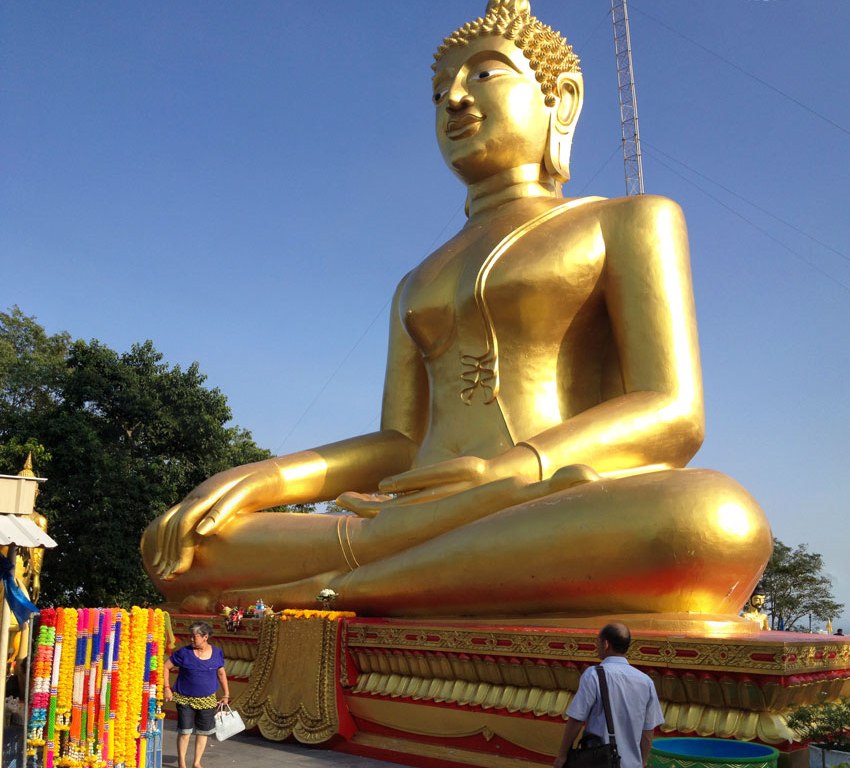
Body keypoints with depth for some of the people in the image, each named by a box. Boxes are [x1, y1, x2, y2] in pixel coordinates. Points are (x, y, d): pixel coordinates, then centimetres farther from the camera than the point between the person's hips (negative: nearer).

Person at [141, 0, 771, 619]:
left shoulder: (630, 221, 13)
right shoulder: (416, 288, 27)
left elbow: (672, 415, -2)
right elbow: (398, 448, 15)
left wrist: (512, 473, -22)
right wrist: (262, 478, -5)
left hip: (586, 546, -2)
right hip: (435, 528, 3)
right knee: (173, 543, -9)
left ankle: (341, 583, -26)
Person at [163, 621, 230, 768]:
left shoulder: (217, 653, -4)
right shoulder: (184, 652, -11)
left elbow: (221, 674, 9)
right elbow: (166, 667, -3)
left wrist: (226, 694, 9)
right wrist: (166, 688, -9)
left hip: (207, 700, 2)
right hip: (185, 699, -2)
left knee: (203, 732, 10)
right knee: (185, 731, 1)